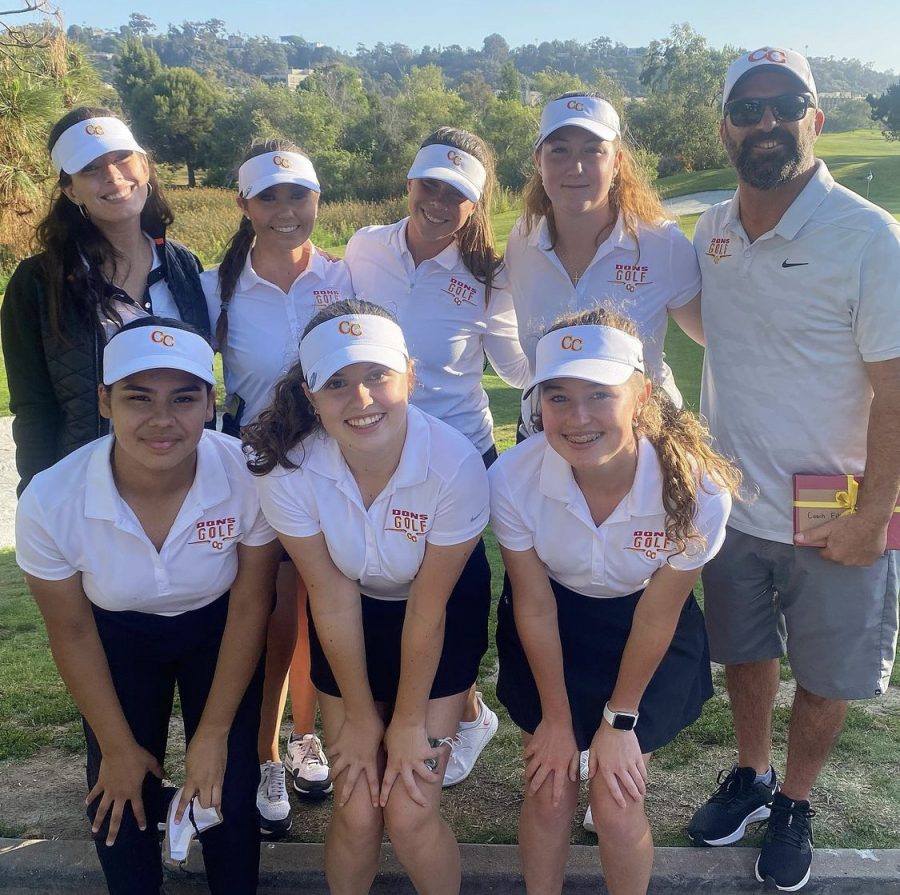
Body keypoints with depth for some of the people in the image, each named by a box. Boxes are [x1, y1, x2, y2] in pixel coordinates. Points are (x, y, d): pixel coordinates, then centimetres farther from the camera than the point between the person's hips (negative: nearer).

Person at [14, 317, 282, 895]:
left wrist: (214, 734, -9)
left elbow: (250, 607, -17)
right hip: (120, 637, 1)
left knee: (226, 796, -2)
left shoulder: (249, 477, -34)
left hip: (218, 632, 0)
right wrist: (119, 746, -3)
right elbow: (73, 635, -13)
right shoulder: (50, 503, -31)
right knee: (119, 807, 4)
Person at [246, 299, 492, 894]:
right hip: (352, 621, 1)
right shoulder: (287, 467, -27)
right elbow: (334, 599, -15)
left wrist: (410, 722, -8)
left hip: (445, 614, -1)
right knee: (357, 813, 2)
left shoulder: (455, 464, -31)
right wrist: (360, 717, -5)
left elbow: (427, 610, -20)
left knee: (409, 812, -5)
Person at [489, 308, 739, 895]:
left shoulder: (696, 490, -31)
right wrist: (557, 718, -3)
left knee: (617, 801, -3)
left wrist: (619, 719, -4)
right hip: (555, 627, 1)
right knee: (550, 792, 2)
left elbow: (656, 616, -15)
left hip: (646, 639, 0)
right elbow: (535, 606, -14)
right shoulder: (514, 479, -30)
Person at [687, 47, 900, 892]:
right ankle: (750, 774, 46)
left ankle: (795, 804, 40)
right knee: (742, 652, 21)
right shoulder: (710, 232, -1)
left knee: (823, 677, 15)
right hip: (731, 504, 4)